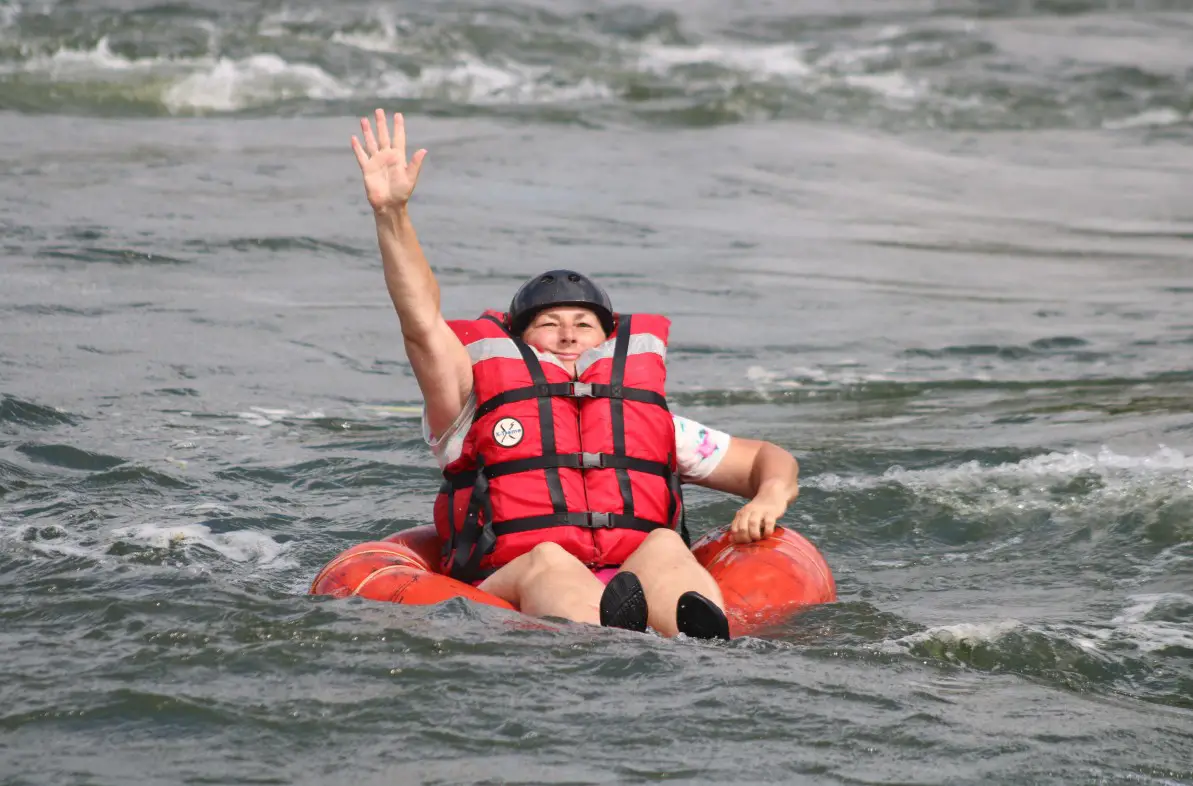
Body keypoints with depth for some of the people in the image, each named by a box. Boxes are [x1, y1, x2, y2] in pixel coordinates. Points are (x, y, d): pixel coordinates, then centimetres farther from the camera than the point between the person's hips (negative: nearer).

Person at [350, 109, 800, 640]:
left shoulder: (651, 420, 32)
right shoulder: (475, 414, 25)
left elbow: (766, 460, 34)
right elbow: (423, 324, 12)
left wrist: (770, 497, 8)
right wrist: (391, 214, 0)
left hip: (641, 585, 2)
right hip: (508, 593, -1)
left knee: (664, 547, -31)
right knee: (547, 562, -35)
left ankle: (712, 650, -67)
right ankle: (606, 638, -72)